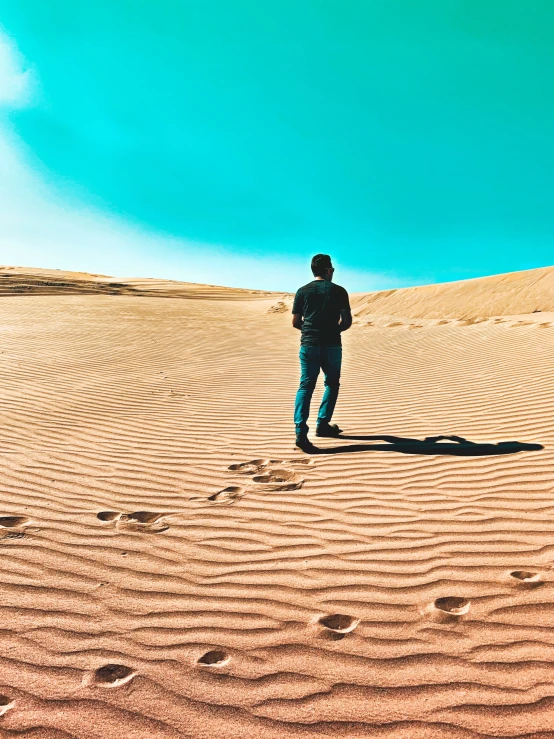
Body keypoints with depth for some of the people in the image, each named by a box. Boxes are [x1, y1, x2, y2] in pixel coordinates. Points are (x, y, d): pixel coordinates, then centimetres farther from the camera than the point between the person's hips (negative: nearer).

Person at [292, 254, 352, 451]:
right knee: (332, 384, 19)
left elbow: (295, 322, 5)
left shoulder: (302, 291, 5)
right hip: (332, 345, -1)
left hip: (309, 344, 1)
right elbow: (347, 321, 2)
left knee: (306, 386, 1)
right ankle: (323, 424, 20)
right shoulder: (339, 291, 2)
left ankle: (301, 431, -14)